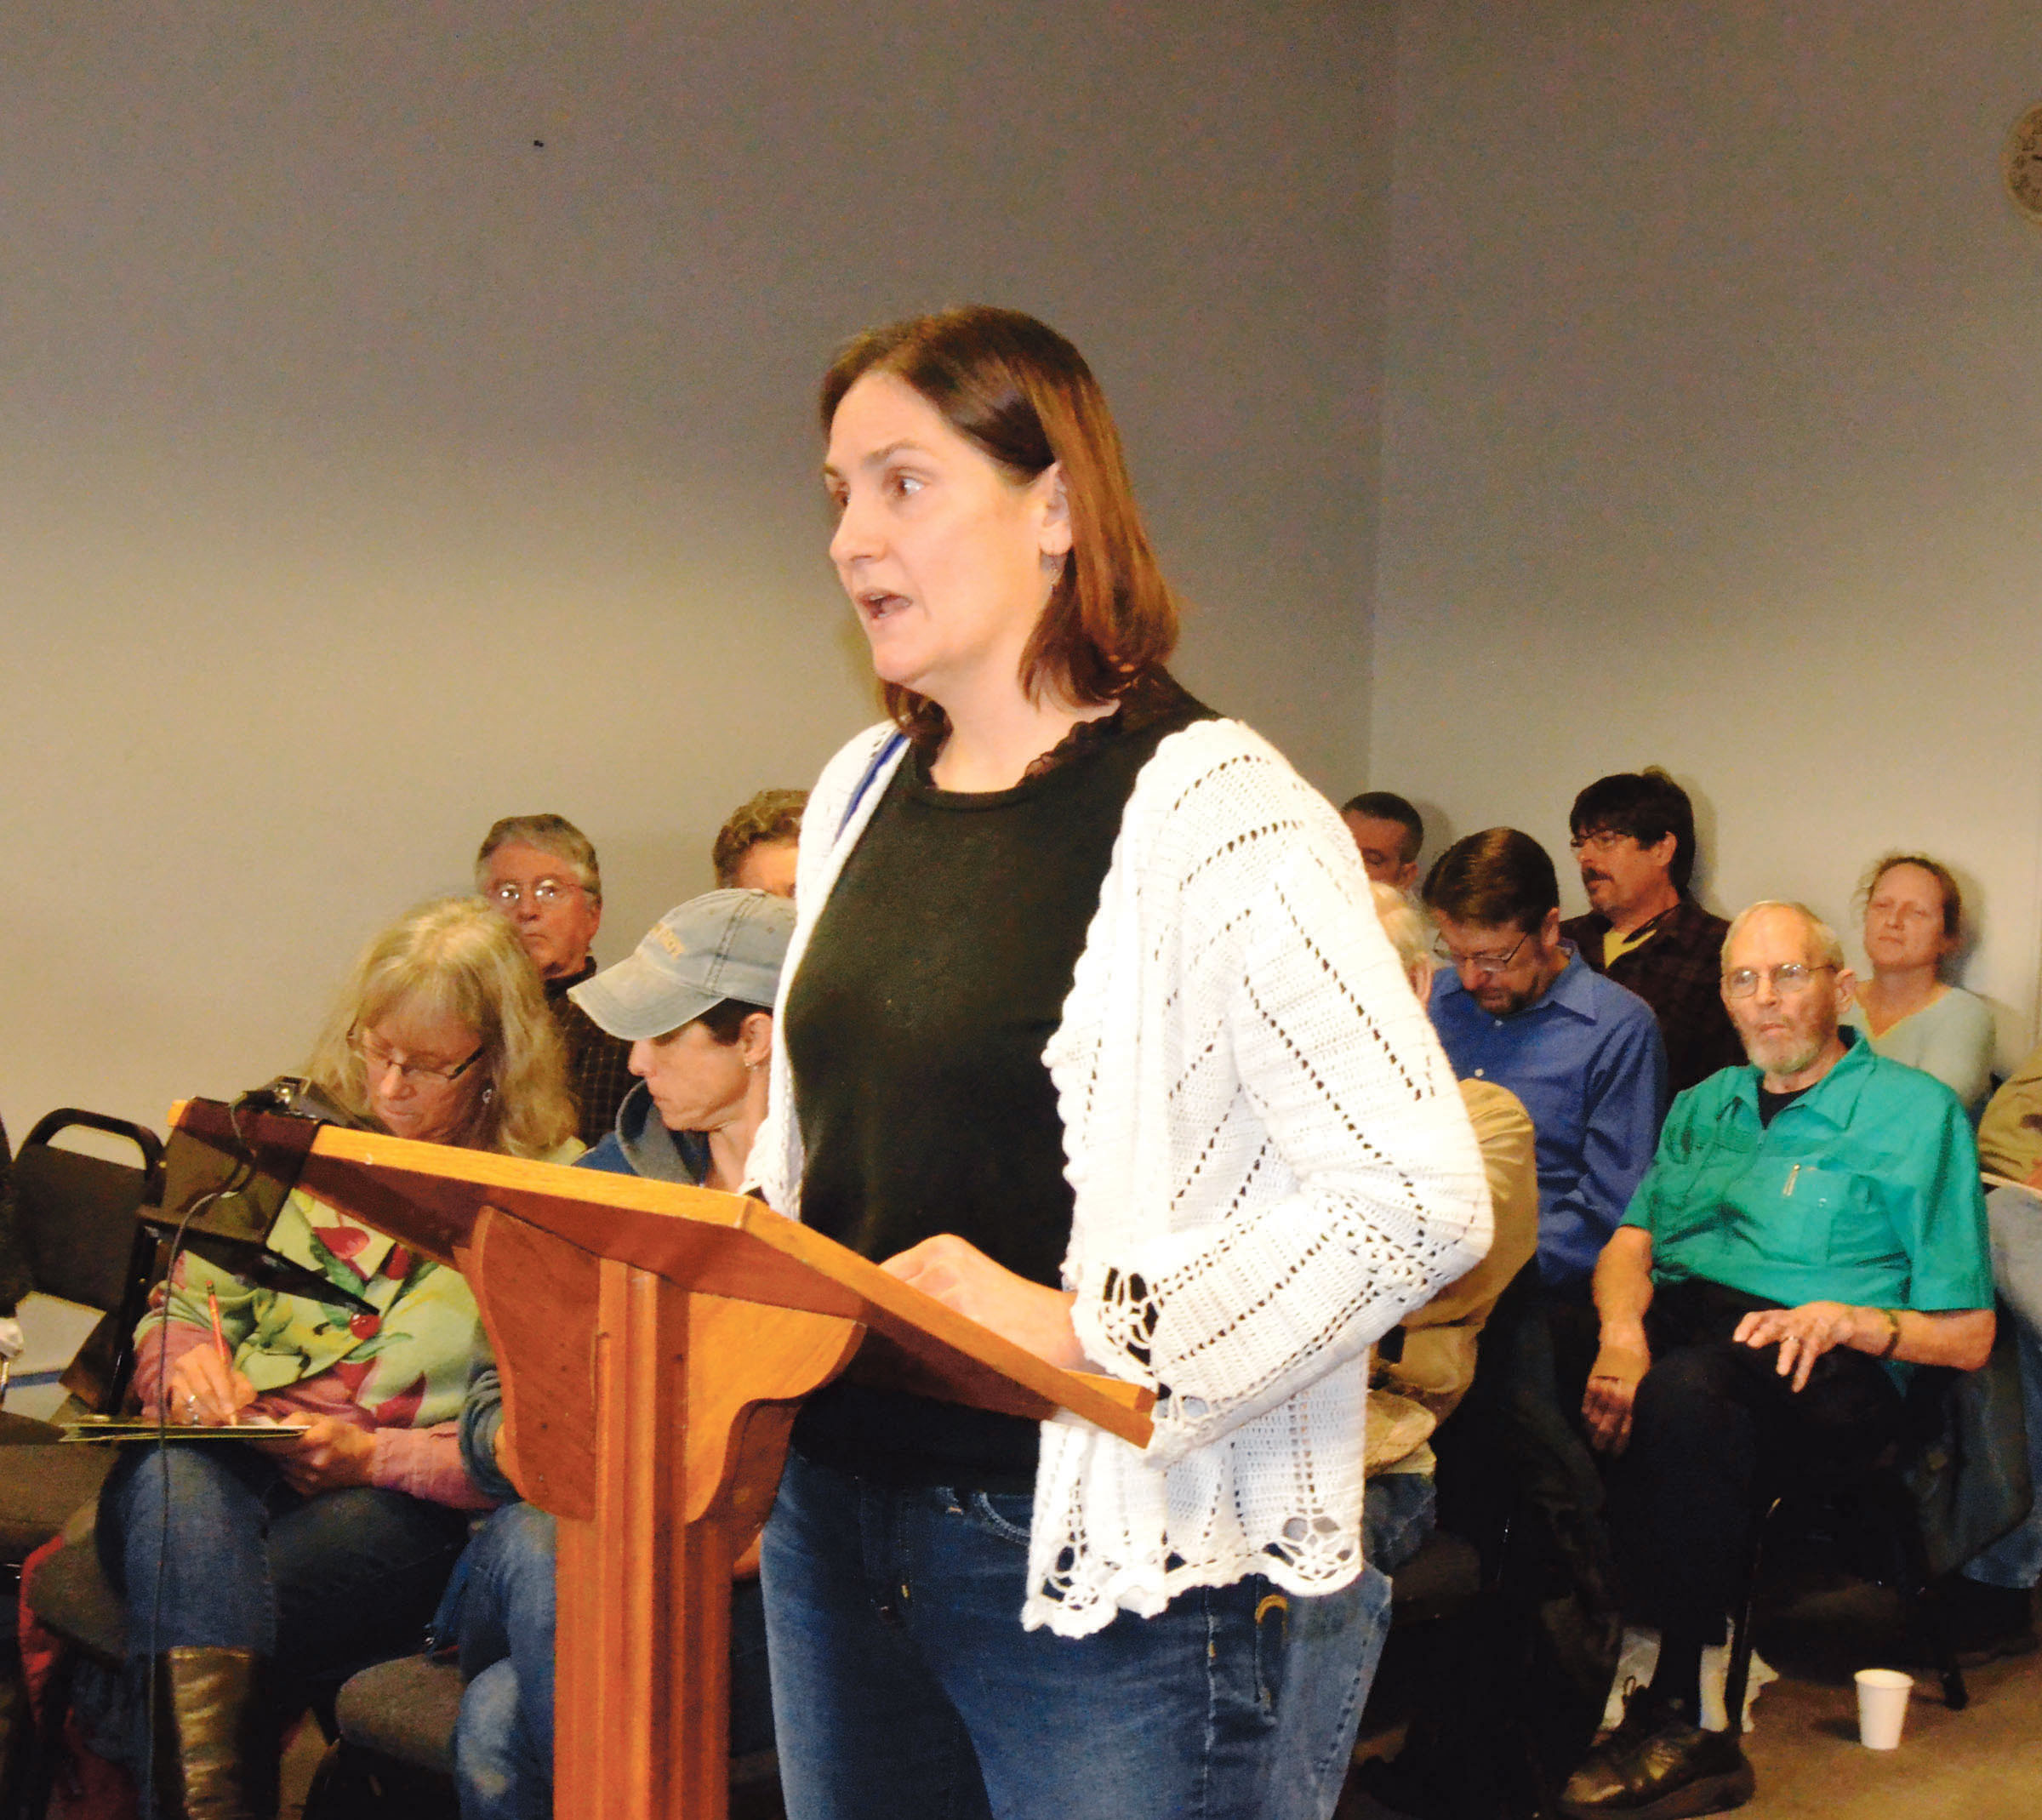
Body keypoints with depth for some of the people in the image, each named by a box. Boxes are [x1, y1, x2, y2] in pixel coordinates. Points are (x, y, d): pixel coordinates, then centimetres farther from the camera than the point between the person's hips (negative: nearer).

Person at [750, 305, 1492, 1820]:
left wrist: (1084, 1330, -22)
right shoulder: (861, 796, 11)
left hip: (1120, 1579, -7)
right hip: (840, 1523, 7)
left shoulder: (1210, 813, -14)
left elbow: (1421, 1199, -21)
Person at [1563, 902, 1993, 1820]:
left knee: (1686, 1388, -40)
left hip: (1822, 1368, -5)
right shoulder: (1703, 1106, 26)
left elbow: (1967, 1336, 6)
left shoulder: (1918, 1113, 8)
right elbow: (1630, 1242, 13)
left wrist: (1844, 1320, -13)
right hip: (1675, 1320, 5)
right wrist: (1622, 1329, -10)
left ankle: (1679, 1715, -31)